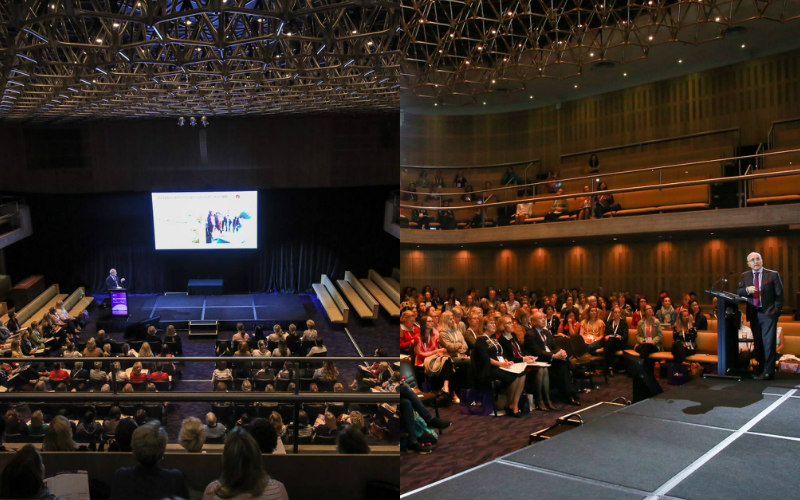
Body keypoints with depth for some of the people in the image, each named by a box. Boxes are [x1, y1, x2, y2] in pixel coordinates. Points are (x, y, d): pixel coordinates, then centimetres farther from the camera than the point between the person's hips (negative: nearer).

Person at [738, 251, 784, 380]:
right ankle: (761, 369, 19)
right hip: (754, 315, 4)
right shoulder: (745, 276, 12)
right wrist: (747, 289, -14)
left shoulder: (773, 275, 1)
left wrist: (775, 311, -6)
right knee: (758, 343, 9)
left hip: (768, 314, -4)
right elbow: (738, 292, 7)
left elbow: (779, 295, 2)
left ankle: (768, 372, -3)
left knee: (769, 343, -6)